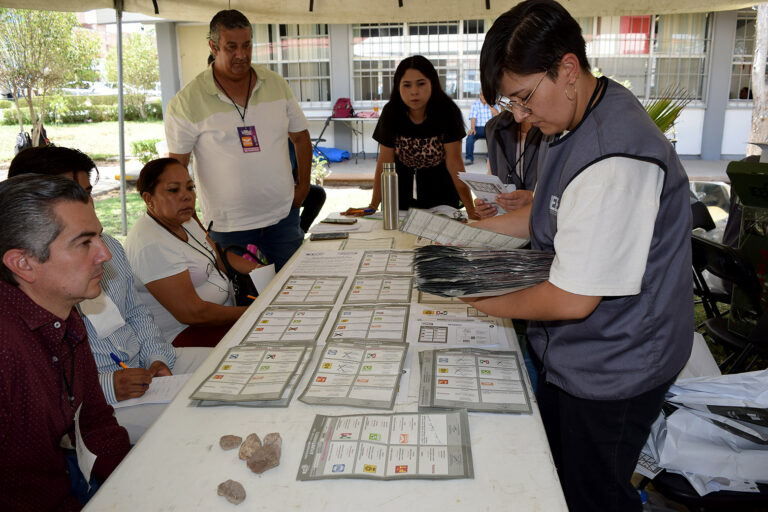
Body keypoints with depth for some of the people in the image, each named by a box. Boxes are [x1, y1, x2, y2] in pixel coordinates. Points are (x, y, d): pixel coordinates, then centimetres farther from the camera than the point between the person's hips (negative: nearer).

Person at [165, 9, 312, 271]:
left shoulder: (276, 84, 4)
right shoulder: (188, 101, -7)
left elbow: (301, 137, 14)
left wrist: (303, 186, 5)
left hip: (283, 217, 3)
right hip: (228, 227, -3)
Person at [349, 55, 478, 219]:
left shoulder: (447, 112, -16)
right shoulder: (391, 113, -10)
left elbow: (454, 162, -18)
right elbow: (385, 162, -9)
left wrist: (470, 209, -25)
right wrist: (373, 206, -16)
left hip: (441, 194, -1)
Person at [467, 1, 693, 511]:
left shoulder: (614, 161, -33)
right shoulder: (569, 123, 1)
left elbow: (571, 299, -29)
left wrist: (485, 302, -13)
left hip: (611, 370, -10)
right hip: (572, 354, 10)